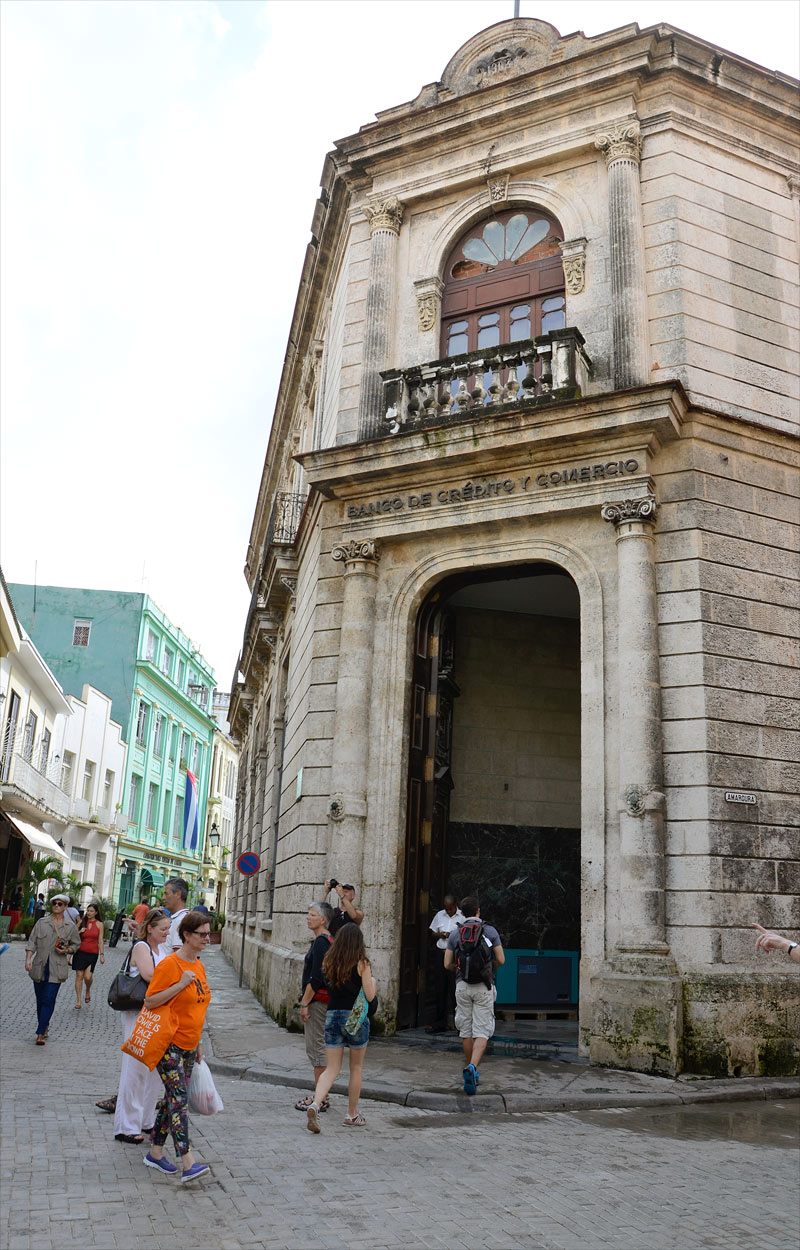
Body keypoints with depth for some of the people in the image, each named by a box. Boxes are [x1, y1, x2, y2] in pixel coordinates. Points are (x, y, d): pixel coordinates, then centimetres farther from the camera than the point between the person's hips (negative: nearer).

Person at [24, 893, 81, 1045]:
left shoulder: (70, 926, 3)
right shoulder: (41, 923, 4)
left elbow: (76, 944, 15)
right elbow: (32, 942, 1)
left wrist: (67, 950, -5)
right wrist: (28, 959, -12)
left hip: (57, 968, -2)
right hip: (39, 966, 2)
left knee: (49, 1000, -9)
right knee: (40, 999, 11)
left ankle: (41, 1033, -6)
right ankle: (45, 1026, 32)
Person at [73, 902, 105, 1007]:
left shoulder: (99, 924, 2)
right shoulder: (82, 922, 4)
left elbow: (100, 940, 3)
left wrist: (102, 954, -1)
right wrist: (79, 932, -10)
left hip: (92, 954, -1)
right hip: (80, 952, 1)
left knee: (88, 977, -10)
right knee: (79, 976, 0)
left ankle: (88, 991, 24)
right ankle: (78, 1001, 9)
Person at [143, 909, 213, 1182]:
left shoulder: (198, 966, 10)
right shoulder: (170, 964, -14)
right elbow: (150, 1001, -16)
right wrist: (180, 984, -25)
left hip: (188, 1046, 8)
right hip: (169, 1044, -8)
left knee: (173, 1098, 13)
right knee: (179, 1098, -12)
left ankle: (155, 1152, 26)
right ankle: (188, 1163, -14)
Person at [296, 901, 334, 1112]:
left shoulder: (321, 942, -17)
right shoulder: (326, 940, 14)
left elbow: (316, 978, -22)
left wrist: (305, 1004, -18)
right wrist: (306, 1001, 21)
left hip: (317, 1001, -10)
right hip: (320, 1001, 10)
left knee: (316, 1049, -4)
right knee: (317, 1048, 15)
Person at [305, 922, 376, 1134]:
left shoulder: (329, 962, 4)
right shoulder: (362, 963, -9)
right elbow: (369, 996, -9)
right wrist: (372, 981, 9)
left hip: (332, 1015, 3)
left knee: (332, 1068, 6)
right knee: (356, 1068, 15)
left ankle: (315, 1104, -17)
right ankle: (352, 1115, 22)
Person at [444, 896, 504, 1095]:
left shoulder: (455, 934, 4)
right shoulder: (490, 931, -1)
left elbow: (448, 964, 3)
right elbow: (500, 960, 0)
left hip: (463, 985, 2)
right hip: (484, 987, -2)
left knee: (466, 1030, 14)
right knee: (482, 1032, -2)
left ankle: (471, 1071, 23)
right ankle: (472, 1067, -22)